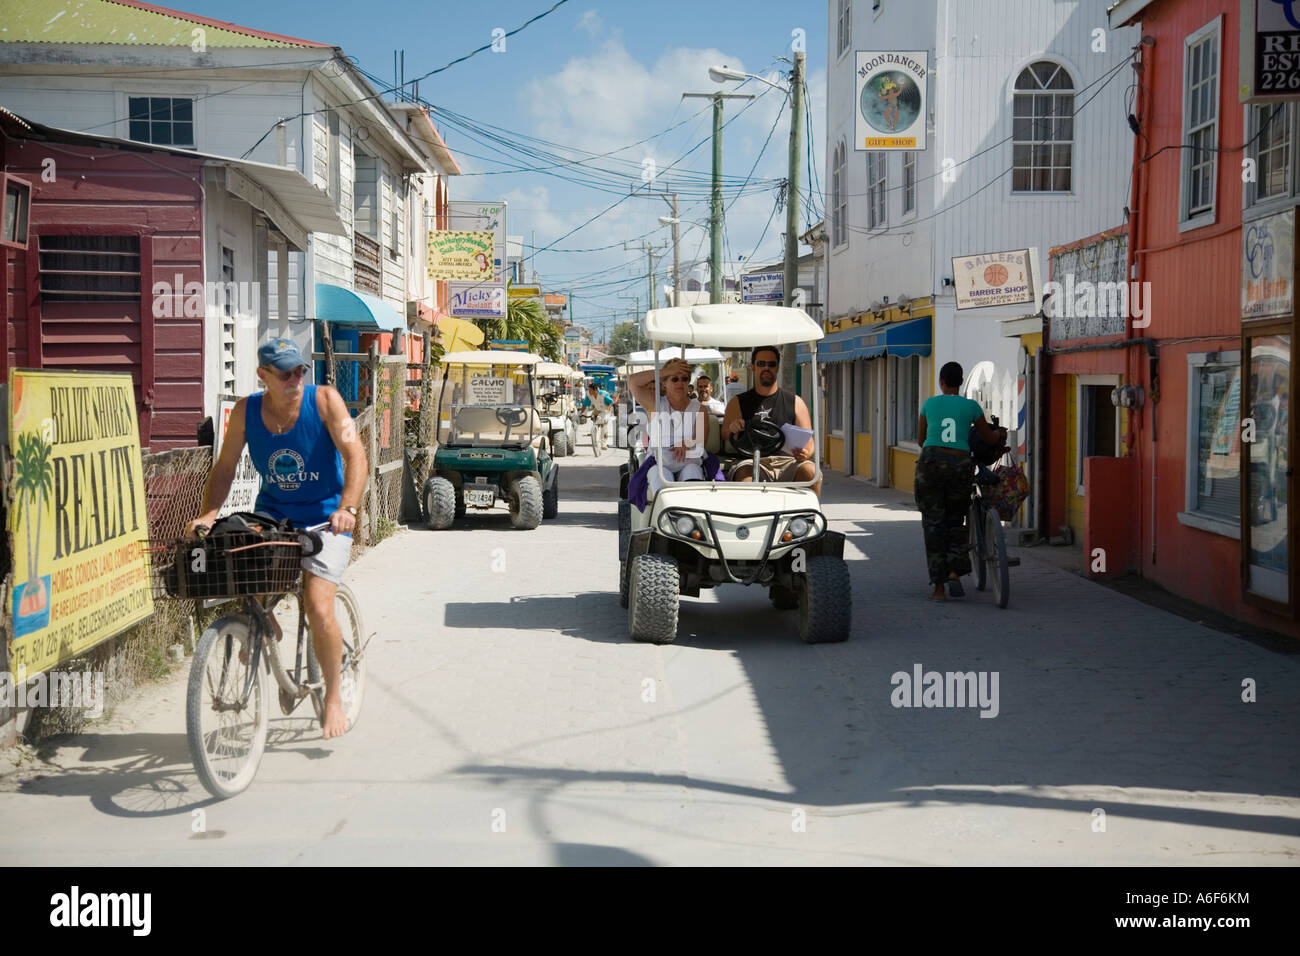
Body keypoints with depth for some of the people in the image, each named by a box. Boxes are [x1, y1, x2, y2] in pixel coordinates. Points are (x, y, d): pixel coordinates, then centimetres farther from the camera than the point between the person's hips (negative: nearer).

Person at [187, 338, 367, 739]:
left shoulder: (324, 400, -12)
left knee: (318, 607, -16)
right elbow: (225, 468, 1)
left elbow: (354, 455, -20)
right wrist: (208, 513, -15)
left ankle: (333, 698, 3)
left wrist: (347, 508, -34)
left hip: (324, 519, -3)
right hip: (271, 514, 3)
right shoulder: (246, 411, -4)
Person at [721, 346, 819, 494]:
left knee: (810, 471, -31)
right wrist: (731, 430, -12)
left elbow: (809, 442, 13)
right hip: (752, 463, -1)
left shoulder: (795, 402, 18)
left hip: (787, 461, 1)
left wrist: (805, 453, -11)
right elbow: (724, 438, 11)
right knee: (744, 473, -37)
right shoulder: (737, 403, 17)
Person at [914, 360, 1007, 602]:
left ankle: (938, 587, 2)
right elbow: (989, 438, 19)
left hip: (931, 463, 0)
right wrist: (999, 433, 42)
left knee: (933, 524, 5)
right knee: (955, 522, 17)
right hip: (961, 465, 0)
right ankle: (954, 572, -3)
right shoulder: (971, 406, 6)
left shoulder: (930, 403, 8)